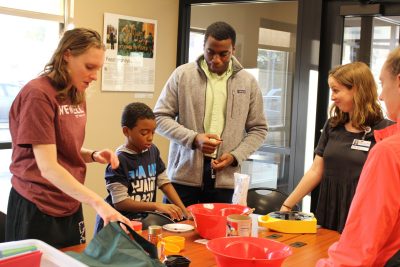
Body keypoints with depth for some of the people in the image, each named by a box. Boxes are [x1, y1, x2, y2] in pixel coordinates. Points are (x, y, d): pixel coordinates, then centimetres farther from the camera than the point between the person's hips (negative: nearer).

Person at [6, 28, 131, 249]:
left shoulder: (77, 97, 7)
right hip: (37, 210, -7)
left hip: (71, 206, 8)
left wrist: (94, 155, -3)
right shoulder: (37, 94, -17)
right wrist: (98, 203, -30)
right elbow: (48, 167, -24)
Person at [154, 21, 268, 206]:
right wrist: (193, 138, -13)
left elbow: (258, 129, 10)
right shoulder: (182, 75, 1)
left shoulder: (248, 82, 6)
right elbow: (160, 117, 1)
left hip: (223, 179, 1)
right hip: (183, 175, -1)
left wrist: (235, 156, -6)